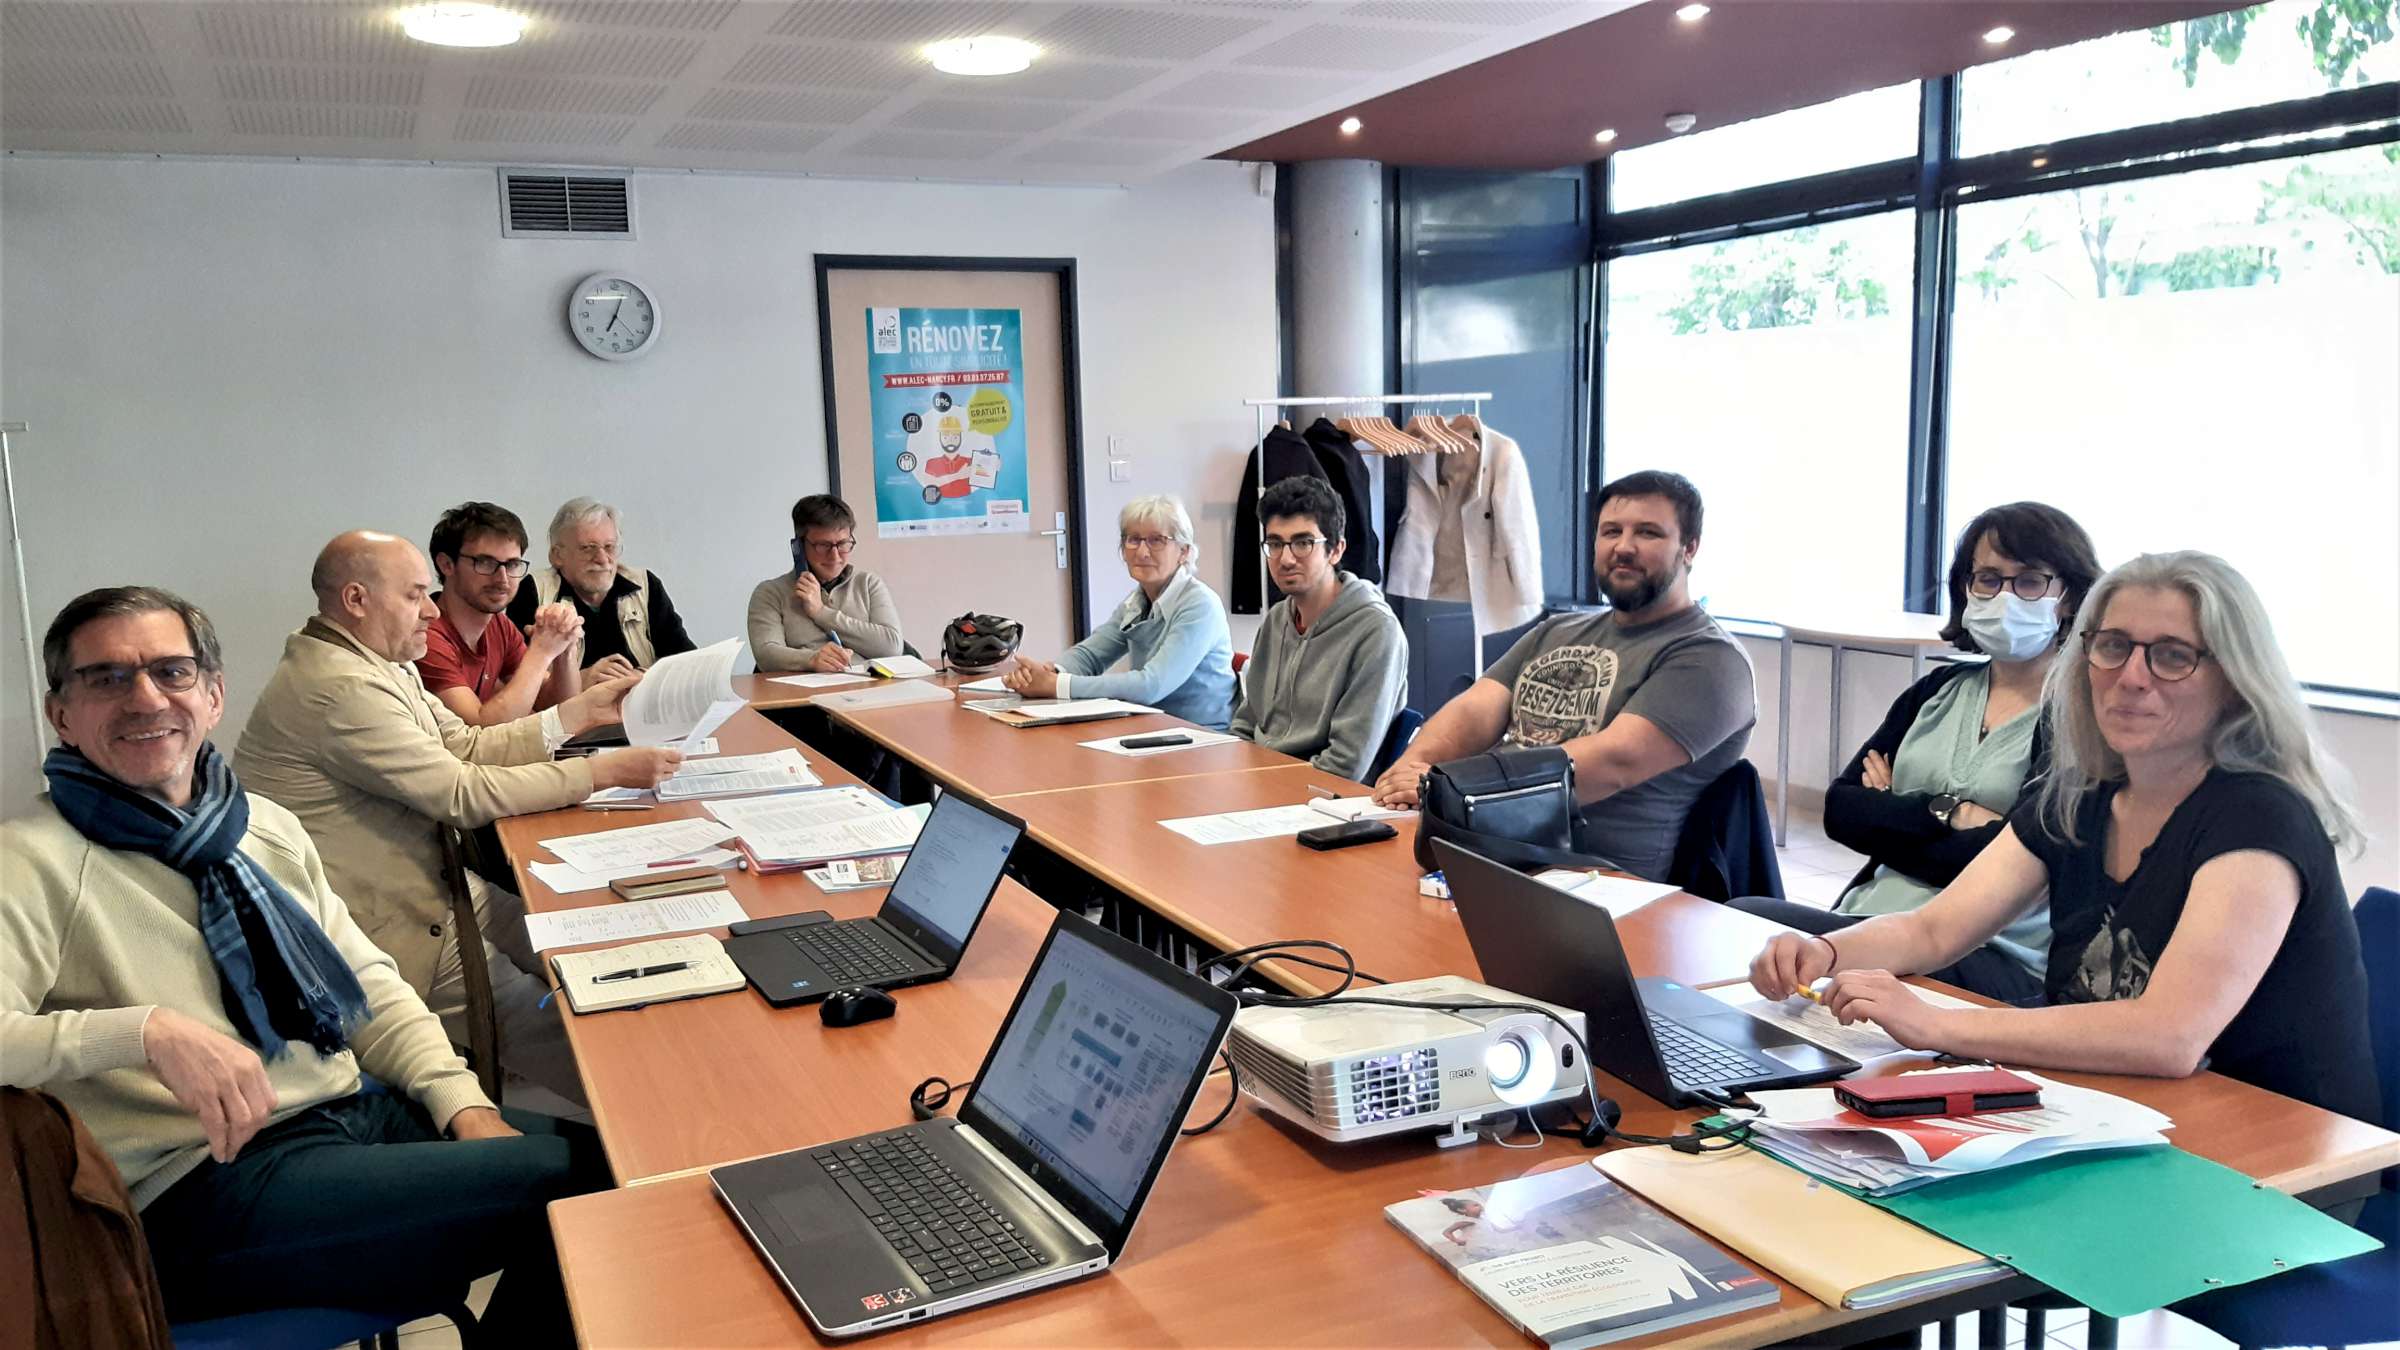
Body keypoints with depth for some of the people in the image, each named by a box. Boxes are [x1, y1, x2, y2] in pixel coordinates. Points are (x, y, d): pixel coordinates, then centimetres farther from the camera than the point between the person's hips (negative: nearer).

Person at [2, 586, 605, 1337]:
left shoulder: (270, 829, 14)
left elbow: (372, 987, 16)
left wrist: (465, 1105, 2)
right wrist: (144, 1031, -32)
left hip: (356, 1110, 7)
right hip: (207, 1183, -7)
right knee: (567, 1182, -18)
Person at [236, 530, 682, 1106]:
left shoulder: (381, 668, 8)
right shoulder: (340, 686, -24)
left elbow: (467, 745, 10)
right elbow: (462, 793, -24)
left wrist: (581, 711, 3)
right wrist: (606, 770, -21)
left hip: (429, 883, 10)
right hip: (381, 925, -10)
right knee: (541, 1021, -10)